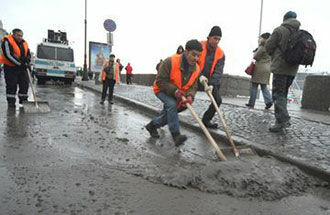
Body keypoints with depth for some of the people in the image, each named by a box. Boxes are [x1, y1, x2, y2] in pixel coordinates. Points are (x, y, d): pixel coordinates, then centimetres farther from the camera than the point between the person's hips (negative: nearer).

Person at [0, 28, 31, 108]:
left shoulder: (24, 43, 9)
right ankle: (11, 102, 7)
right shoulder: (7, 41, -10)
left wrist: (27, 62, -9)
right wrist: (20, 63, -21)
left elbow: (28, 54, 12)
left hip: (22, 67, 6)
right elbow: (8, 55, -18)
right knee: (11, 85, -2)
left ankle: (23, 101, 13)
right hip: (10, 67, -5)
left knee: (25, 84, 3)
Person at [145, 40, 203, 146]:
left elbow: (193, 86, -8)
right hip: (162, 90, -6)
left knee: (168, 114, 8)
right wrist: (174, 90, -36)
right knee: (172, 105, -32)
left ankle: (152, 125, 33)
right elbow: (160, 81, -26)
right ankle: (176, 135, -29)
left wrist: (190, 96, -30)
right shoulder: (170, 61, -28)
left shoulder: (196, 68, -9)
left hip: (178, 94, 7)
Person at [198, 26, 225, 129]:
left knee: (218, 100, -4)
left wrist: (212, 84, -28)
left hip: (211, 81, 3)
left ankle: (206, 120, 12)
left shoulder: (221, 53, -4)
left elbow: (218, 71, -13)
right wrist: (200, 75, -33)